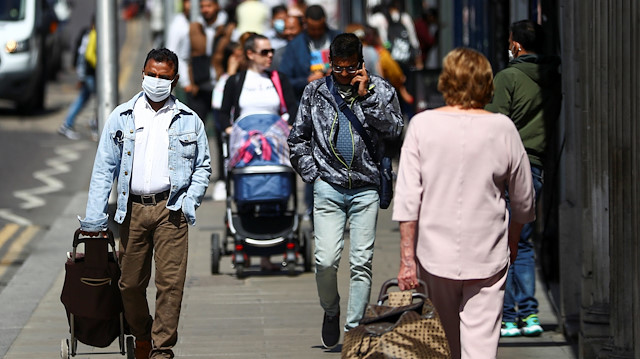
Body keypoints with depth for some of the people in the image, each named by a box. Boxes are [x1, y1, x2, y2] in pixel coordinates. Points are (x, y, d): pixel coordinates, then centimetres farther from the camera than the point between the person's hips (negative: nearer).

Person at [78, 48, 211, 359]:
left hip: (170, 210, -1)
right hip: (133, 209, 1)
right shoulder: (121, 117, 8)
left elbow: (203, 166, 14)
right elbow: (104, 168, 7)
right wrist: (94, 219, 1)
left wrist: (190, 200, -3)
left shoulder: (188, 120, 8)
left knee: (170, 283, -9)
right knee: (130, 283, 6)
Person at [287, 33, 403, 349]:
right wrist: (311, 174, 5)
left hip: (366, 189, 0)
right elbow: (297, 138, 15)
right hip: (328, 188, 0)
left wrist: (366, 96, -12)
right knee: (326, 260, -10)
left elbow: (395, 129, -9)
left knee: (361, 263, -3)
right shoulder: (315, 92, 9)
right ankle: (331, 311, 17)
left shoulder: (380, 90, 5)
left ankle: (354, 329, 5)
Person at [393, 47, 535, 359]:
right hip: (487, 257, -1)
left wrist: (407, 258, -3)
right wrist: (512, 239, 24)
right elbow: (524, 199, 5)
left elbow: (408, 197, -8)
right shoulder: (502, 128, -4)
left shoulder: (422, 126, -5)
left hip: (435, 255, 1)